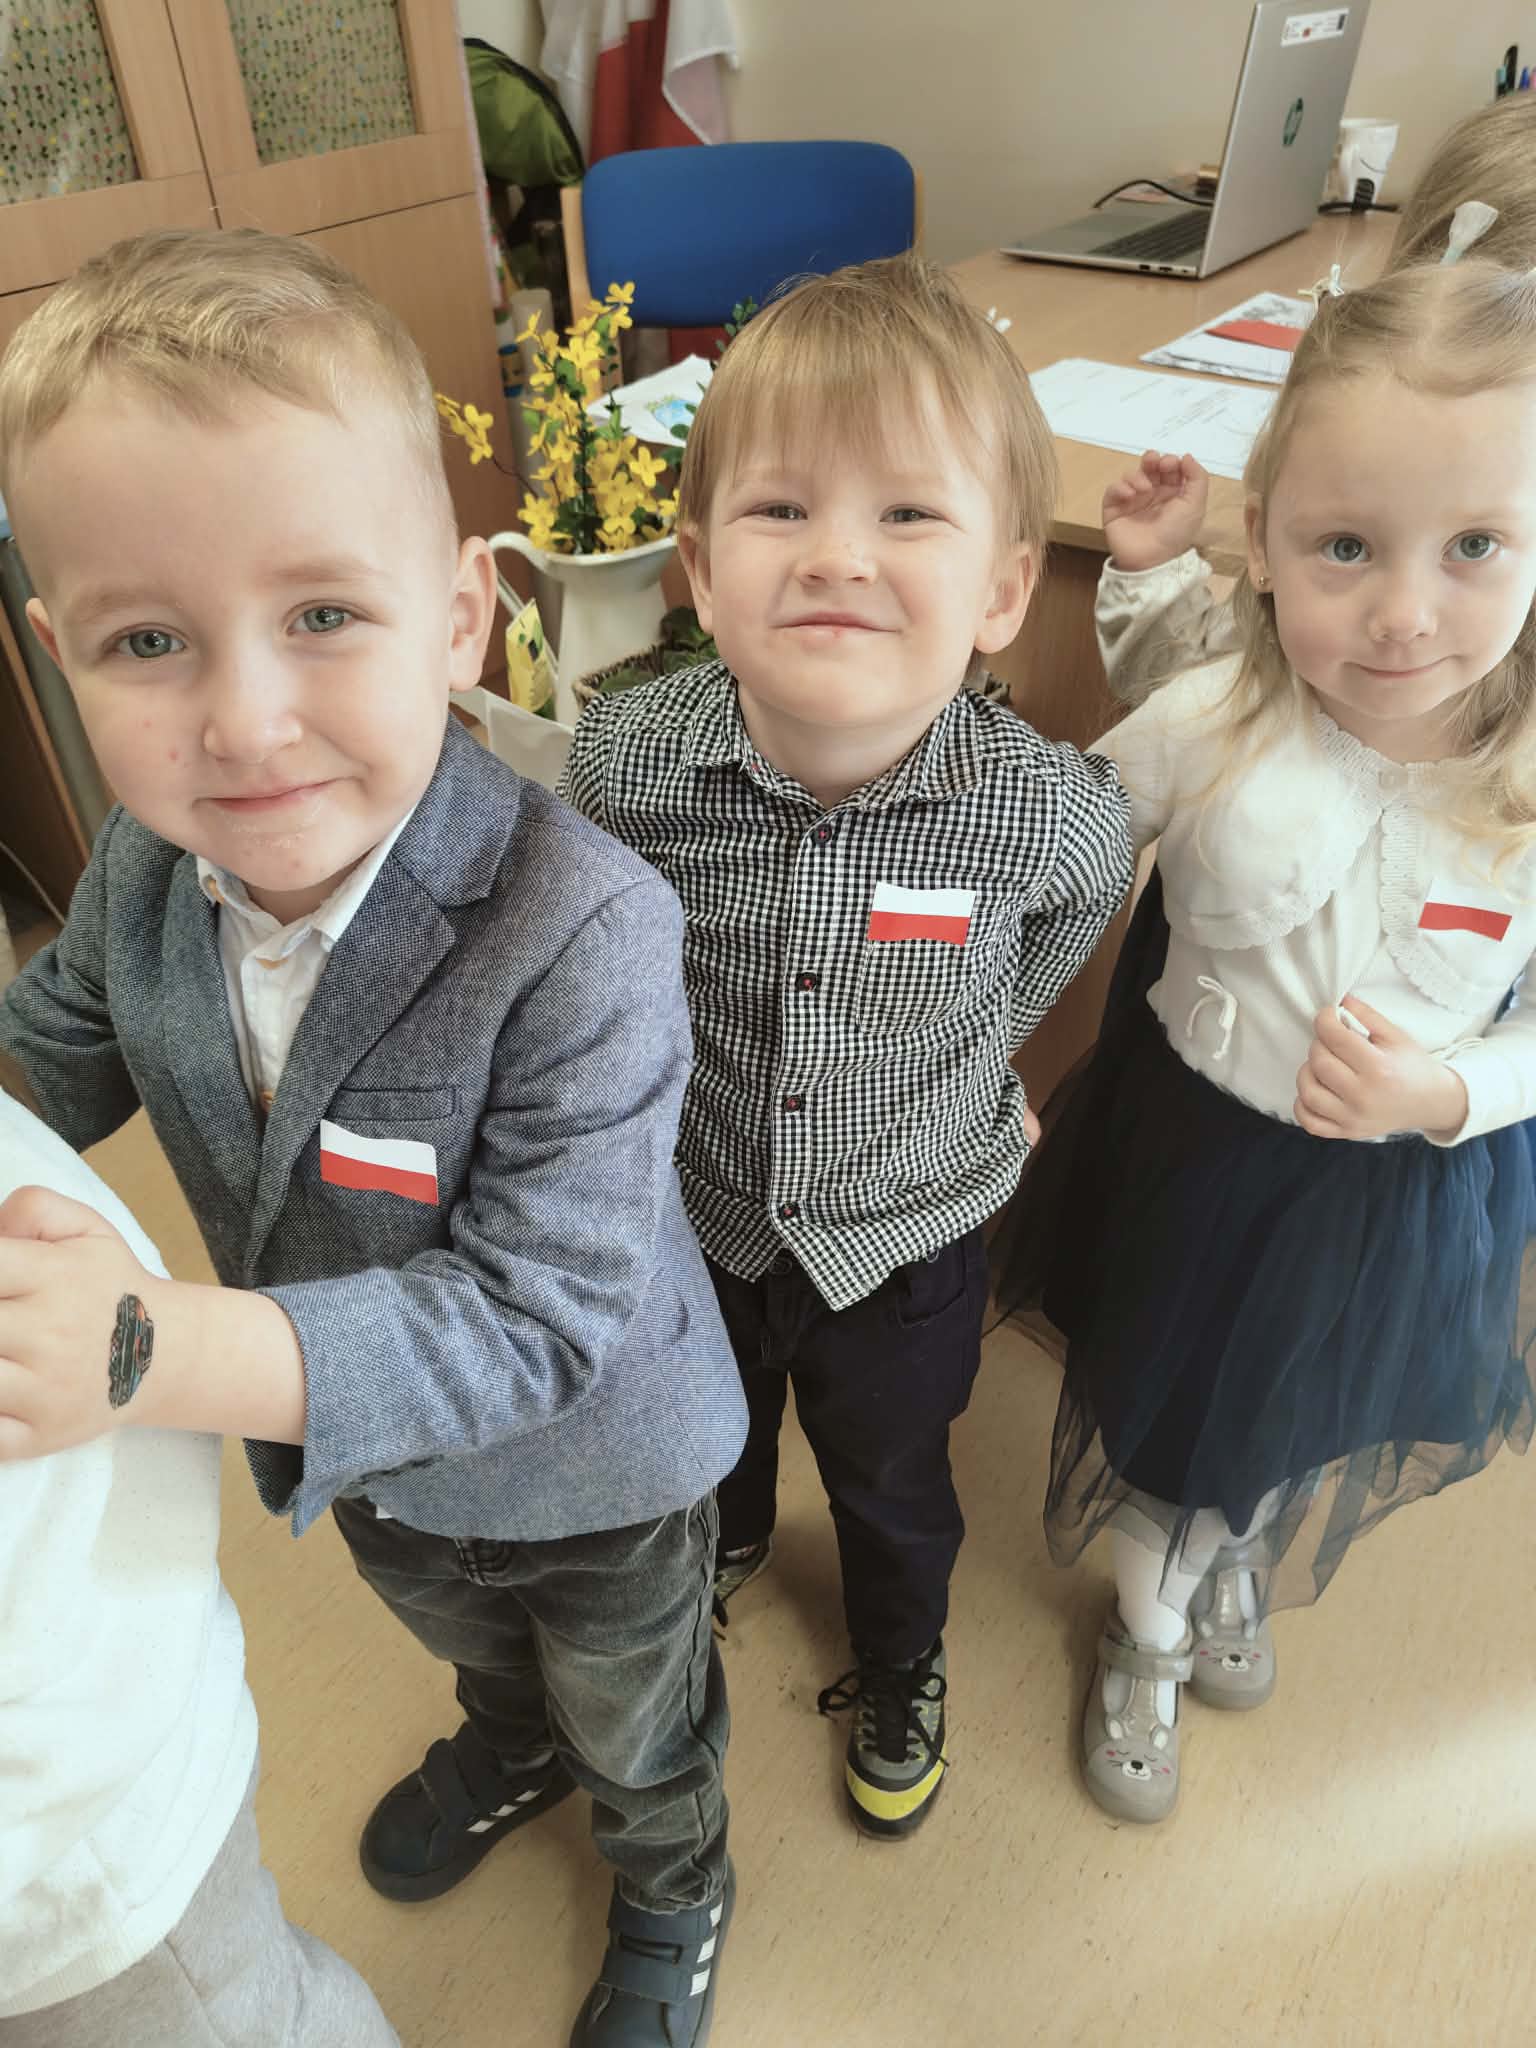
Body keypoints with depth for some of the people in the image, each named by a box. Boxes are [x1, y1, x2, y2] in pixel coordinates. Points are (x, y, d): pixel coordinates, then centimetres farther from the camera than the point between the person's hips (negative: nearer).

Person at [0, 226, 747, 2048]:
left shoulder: (576, 931, -41)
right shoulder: (147, 862, -19)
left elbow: (542, 1315, -38)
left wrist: (176, 1357, -46)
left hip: (586, 1475, -5)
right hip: (360, 1452, 6)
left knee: (635, 1724, 29)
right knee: (454, 1630, 39)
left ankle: (671, 1900, 65)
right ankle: (511, 1740, 75)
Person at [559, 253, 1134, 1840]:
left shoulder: (1048, 811, -29)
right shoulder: (623, 765, -28)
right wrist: (689, 1064, 2)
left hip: (904, 1244, 0)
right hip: (687, 1216, 1)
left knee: (891, 1486, 27)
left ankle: (901, 1665, 62)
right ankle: (727, 1544, 69)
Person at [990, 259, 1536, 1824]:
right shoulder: (1203, 728, -23)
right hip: (1195, 1151, -1)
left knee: (1313, 1419, 30)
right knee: (1160, 1412, 22)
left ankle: (1231, 1565, 68)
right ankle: (1148, 1637, 57)